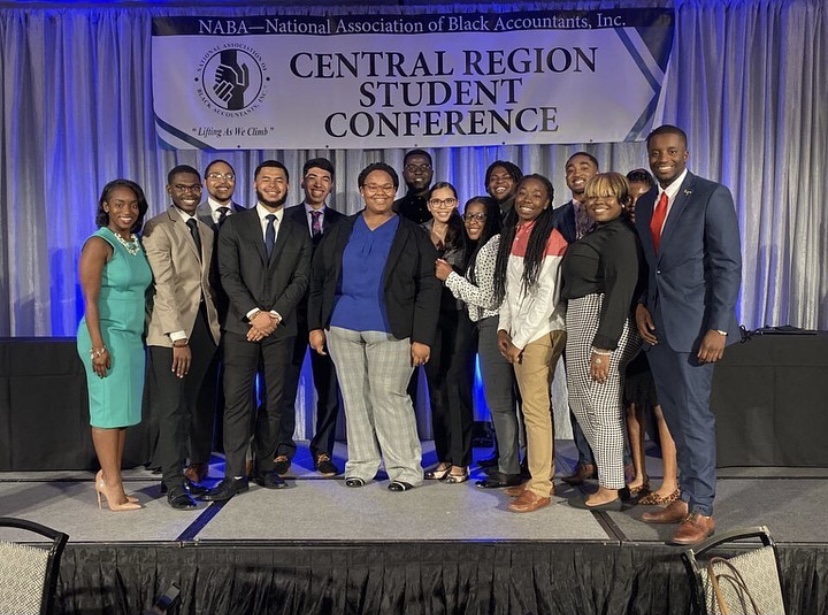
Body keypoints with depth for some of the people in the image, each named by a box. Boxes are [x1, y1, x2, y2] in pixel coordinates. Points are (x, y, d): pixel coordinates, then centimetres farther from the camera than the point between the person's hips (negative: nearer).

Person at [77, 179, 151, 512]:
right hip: (108, 335, -7)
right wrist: (98, 345, -19)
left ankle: (108, 477, 20)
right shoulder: (98, 244, -8)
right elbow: (90, 299, -13)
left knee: (124, 410, 9)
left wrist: (143, 335, 12)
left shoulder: (137, 244, 13)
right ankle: (112, 484, 6)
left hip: (133, 336, 7)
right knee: (109, 409, -2)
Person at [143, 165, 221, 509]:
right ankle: (174, 484, 8)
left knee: (189, 406, 11)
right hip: (171, 331, -6)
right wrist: (179, 337, -19)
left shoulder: (206, 231, 17)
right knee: (172, 409, -1)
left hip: (204, 327, 6)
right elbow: (164, 284, -14)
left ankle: (178, 473, 22)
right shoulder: (158, 228, -6)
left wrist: (216, 323, 6)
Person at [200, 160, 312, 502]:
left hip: (281, 328, 2)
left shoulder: (299, 232, 12)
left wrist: (274, 315, -11)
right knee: (237, 401, -4)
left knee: (274, 402, 6)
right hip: (241, 326, -2)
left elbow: (300, 279, 2)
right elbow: (229, 275, -3)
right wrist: (254, 313, -14)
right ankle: (235, 475, 2)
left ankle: (264, 467, 18)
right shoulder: (234, 225, 7)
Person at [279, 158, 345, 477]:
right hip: (292, 311, -1)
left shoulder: (341, 223, 8)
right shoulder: (285, 219, 4)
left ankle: (323, 451, 18)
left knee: (327, 385, 7)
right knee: (285, 384, 5)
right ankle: (282, 450, 17)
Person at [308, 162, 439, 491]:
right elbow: (318, 280, 12)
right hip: (342, 328, 4)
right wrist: (316, 325, 5)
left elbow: (428, 288, -3)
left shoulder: (413, 235, 2)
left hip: (390, 331, -3)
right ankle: (361, 464, 22)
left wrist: (422, 337, -10)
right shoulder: (341, 232, 11)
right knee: (355, 398, 10)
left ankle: (405, 469, 10)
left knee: (389, 397, -3)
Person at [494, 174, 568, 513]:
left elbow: (547, 296, -14)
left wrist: (519, 340, -13)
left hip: (541, 332, -7)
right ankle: (539, 476, 21)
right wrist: (504, 328, 4)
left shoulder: (551, 238, -10)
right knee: (532, 406, 11)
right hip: (517, 334, 7)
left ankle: (540, 488, 5)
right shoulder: (509, 235, 12)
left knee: (536, 408, -4)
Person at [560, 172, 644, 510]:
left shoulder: (619, 235, -12)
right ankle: (614, 469, 31)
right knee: (581, 403, 17)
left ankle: (609, 490, 9)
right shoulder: (596, 232, 19)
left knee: (600, 406, -3)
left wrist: (604, 346, -24)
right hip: (581, 322, 10)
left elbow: (620, 292, -20)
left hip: (601, 323, -10)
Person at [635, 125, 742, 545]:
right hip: (656, 327, 7)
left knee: (694, 418, -2)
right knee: (675, 419, 12)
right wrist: (640, 305, 1)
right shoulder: (644, 204, 14)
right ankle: (685, 499, 24)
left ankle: (702, 512, 9)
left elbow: (728, 266, -11)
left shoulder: (712, 196, -6)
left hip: (694, 326, -6)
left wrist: (718, 327, -17)